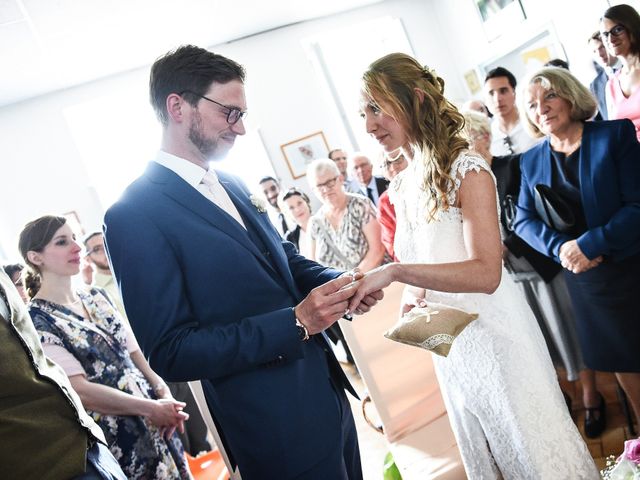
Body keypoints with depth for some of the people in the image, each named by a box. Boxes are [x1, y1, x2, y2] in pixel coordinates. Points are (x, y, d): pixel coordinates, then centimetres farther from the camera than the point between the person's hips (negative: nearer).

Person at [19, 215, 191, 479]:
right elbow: (80, 390, -18)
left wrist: (162, 392, -11)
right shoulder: (36, 320, -12)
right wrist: (151, 408, -16)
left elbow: (134, 353, 6)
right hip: (112, 441, -6)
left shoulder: (96, 297, 7)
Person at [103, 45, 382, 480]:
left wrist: (339, 282, -6)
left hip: (326, 392, 8)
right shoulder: (134, 216, -18)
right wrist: (295, 323, -26)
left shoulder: (231, 185, 6)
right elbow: (171, 352, -21)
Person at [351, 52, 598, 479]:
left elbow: (486, 273, -28)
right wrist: (415, 295, -4)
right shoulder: (400, 187, 4)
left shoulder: (467, 170, -18)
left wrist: (395, 272, -36)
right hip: (448, 340, 7)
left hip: (492, 329, -7)